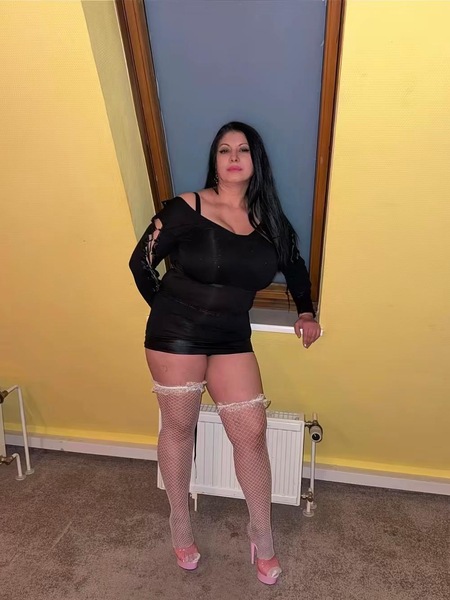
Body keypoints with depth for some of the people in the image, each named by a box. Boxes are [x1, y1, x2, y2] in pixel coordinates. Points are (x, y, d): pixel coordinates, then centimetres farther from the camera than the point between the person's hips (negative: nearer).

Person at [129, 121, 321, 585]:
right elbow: (141, 261, -2)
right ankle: (180, 522, 36)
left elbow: (294, 265, 21)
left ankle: (262, 535, 27)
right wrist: (166, 308, 6)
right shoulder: (187, 207, -9)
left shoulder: (267, 219, 4)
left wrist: (306, 312, 18)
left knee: (251, 433, 2)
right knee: (179, 427, 10)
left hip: (232, 339, 3)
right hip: (176, 334, -3)